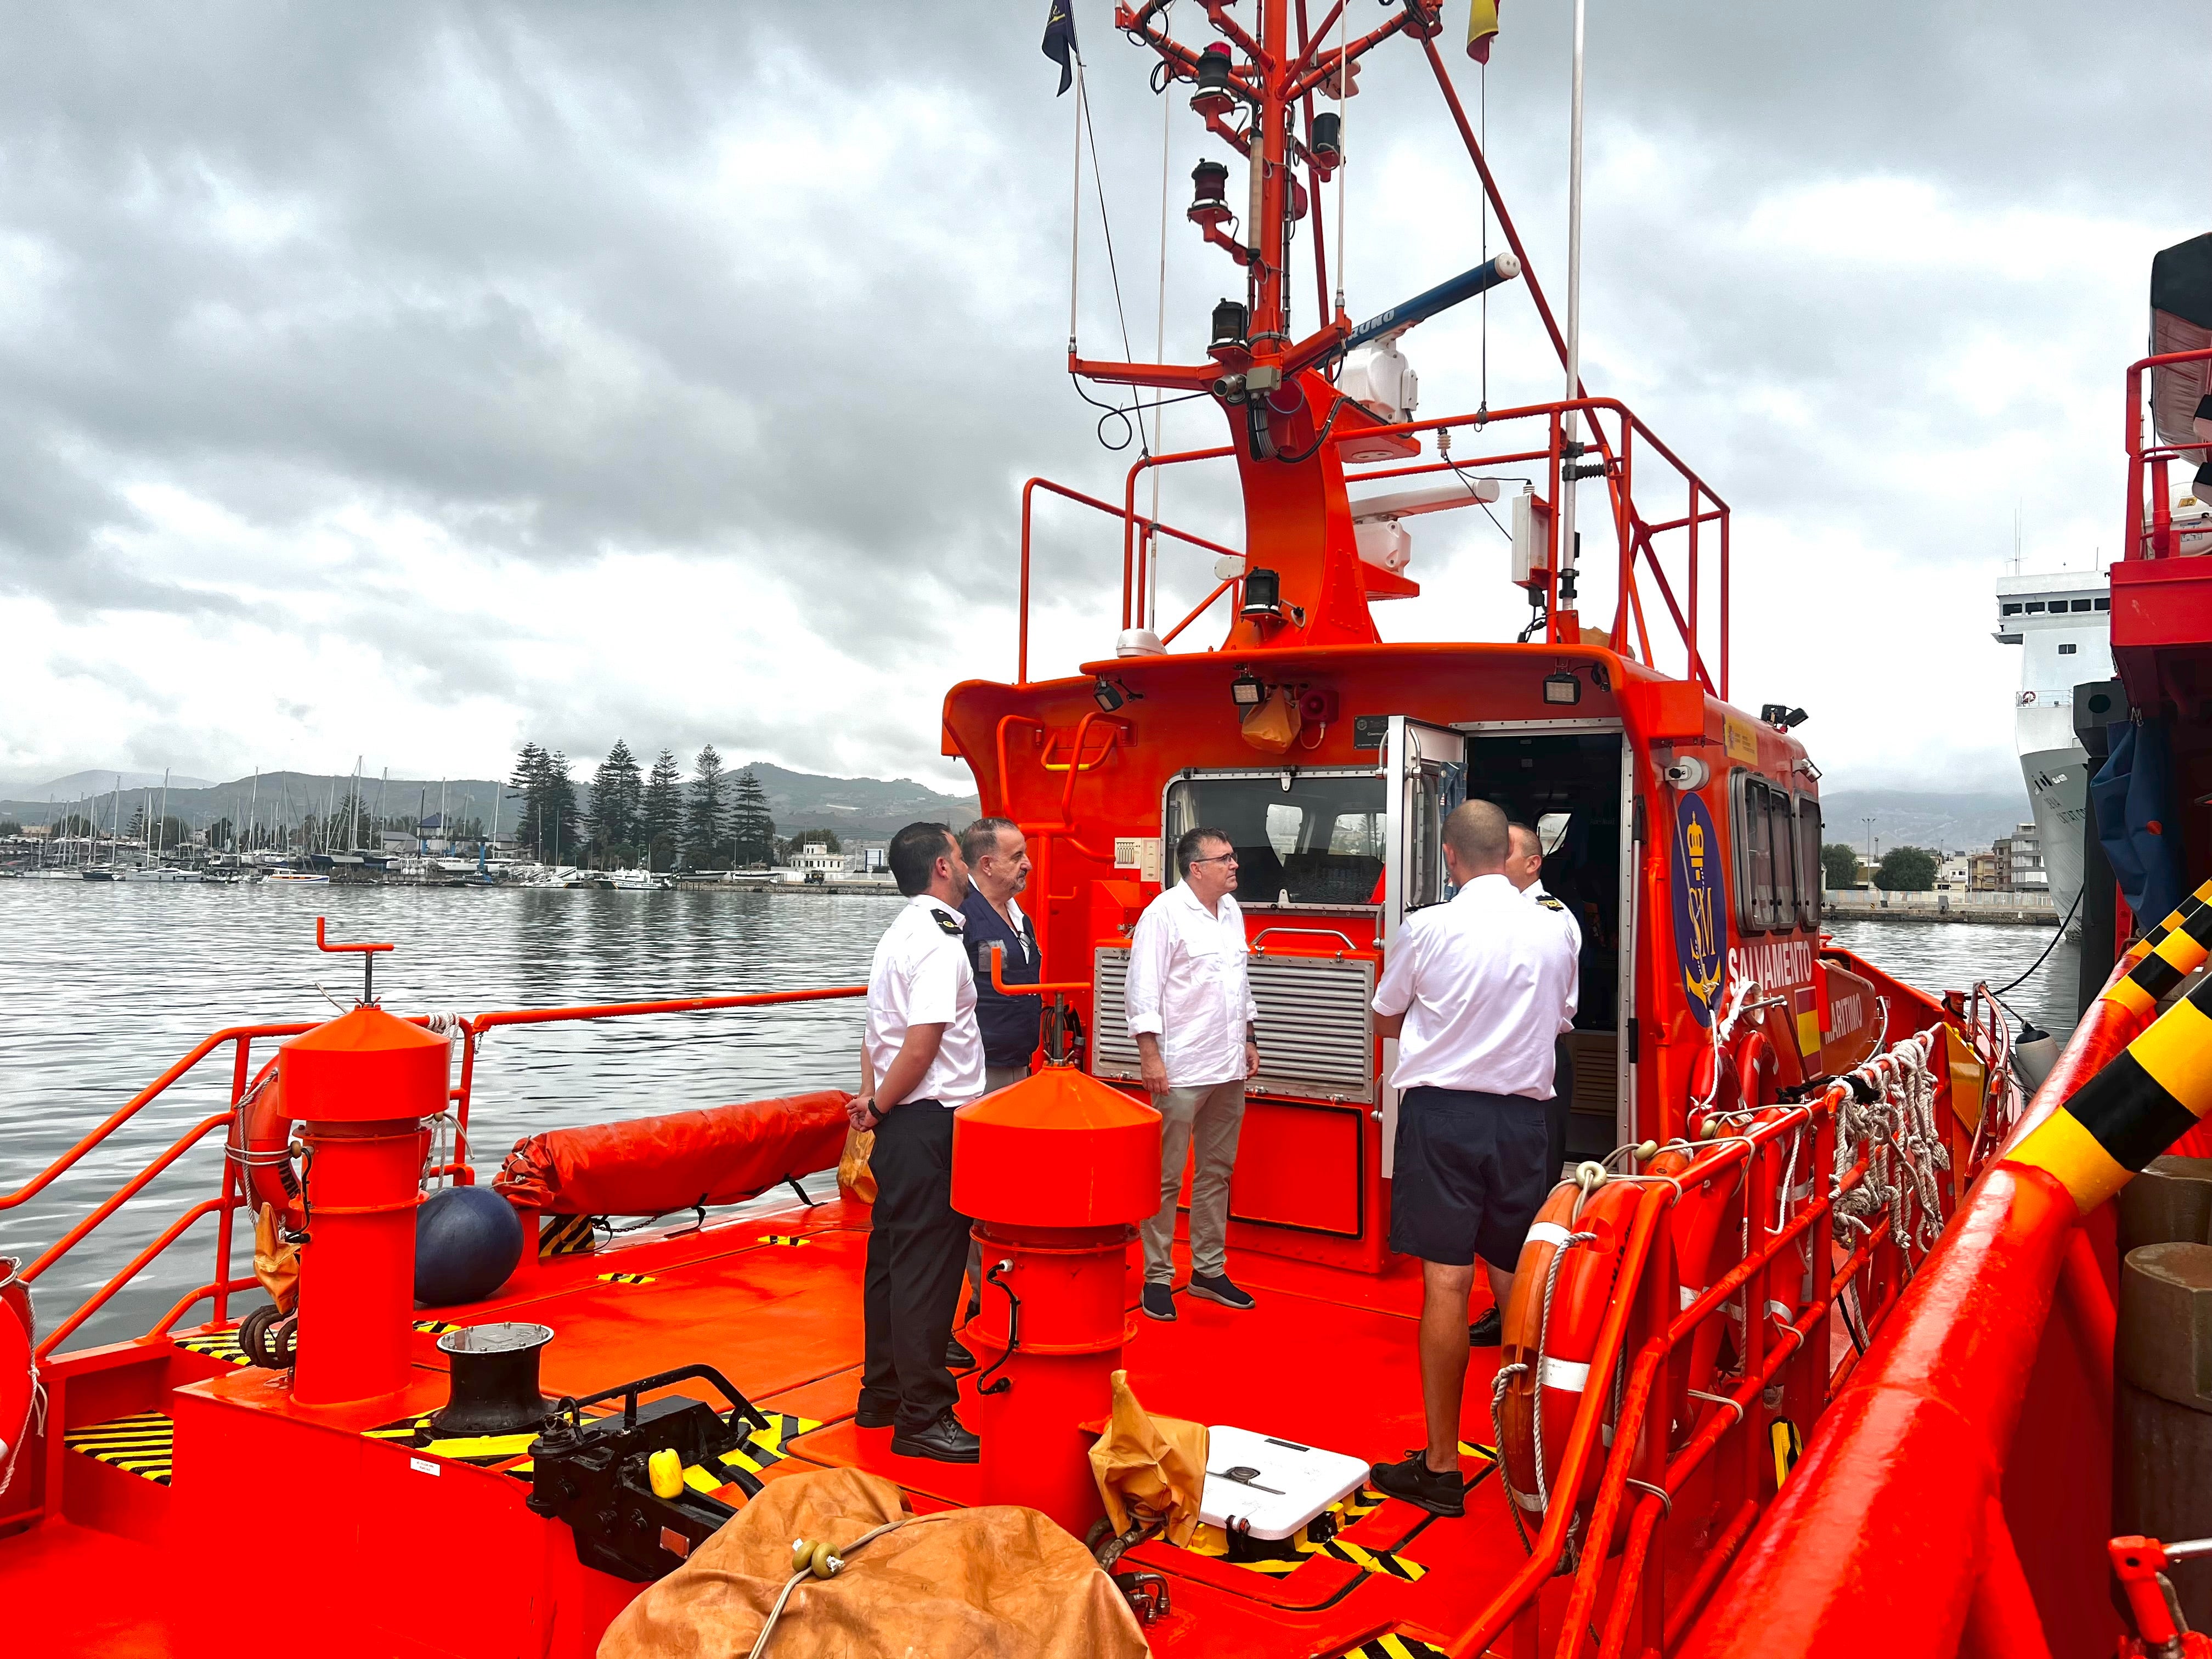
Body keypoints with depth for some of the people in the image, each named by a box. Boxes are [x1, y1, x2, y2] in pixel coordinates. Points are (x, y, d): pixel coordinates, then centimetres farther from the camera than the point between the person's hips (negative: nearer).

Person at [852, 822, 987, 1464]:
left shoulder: (898, 934, 14)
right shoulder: (940, 942, -16)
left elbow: (879, 1031, 15)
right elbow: (923, 1044, -22)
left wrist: (871, 1097, 6)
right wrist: (880, 1107, -9)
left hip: (899, 1124, 10)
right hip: (931, 1122, -10)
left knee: (892, 1259, 17)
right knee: (928, 1268, -3)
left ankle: (883, 1393, 28)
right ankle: (922, 1417, 5)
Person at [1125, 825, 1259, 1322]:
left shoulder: (1231, 911, 12)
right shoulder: (1164, 913, -12)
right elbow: (1143, 991, -15)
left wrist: (1249, 1038, 17)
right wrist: (1151, 1057, -19)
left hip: (1229, 1070, 8)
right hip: (1181, 1071, -8)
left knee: (1217, 1172, 14)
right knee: (1166, 1177, 1)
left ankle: (1209, 1270, 25)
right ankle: (1157, 1277, 11)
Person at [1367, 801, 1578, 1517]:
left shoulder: (1427, 929, -8)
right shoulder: (1553, 932, 2)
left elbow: (1385, 1020, 7)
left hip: (1442, 1111, -4)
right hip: (1521, 1114, 4)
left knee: (1446, 1283, -1)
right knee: (1516, 1284, 13)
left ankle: (1442, 1466, 5)